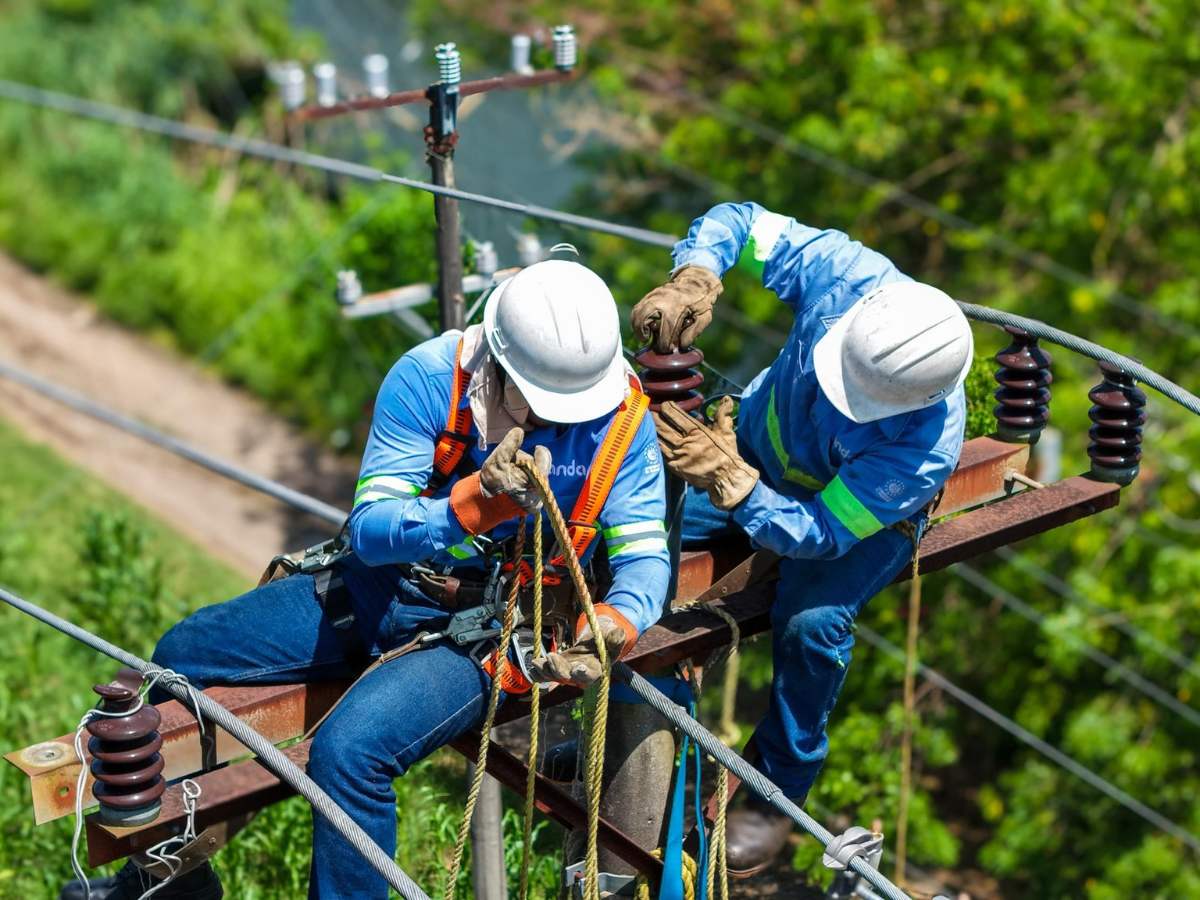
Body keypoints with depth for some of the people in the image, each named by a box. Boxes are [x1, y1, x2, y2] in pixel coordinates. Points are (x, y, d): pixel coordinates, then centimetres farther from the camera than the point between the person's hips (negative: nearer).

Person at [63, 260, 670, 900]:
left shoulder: (619, 419, -17)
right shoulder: (428, 377, -18)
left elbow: (646, 556, -12)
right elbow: (367, 529, -20)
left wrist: (615, 624, -35)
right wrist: (475, 505, -38)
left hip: (483, 630, -4)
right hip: (376, 590, 4)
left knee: (348, 750, -31)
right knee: (179, 658, 7)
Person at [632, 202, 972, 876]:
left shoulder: (926, 447, -42)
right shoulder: (845, 276, -35)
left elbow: (821, 534, -35)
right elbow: (738, 221, -21)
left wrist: (730, 480, -49)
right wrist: (694, 280, -42)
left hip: (864, 513, -4)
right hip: (762, 440, 4)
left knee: (812, 622, -29)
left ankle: (778, 794, -2)